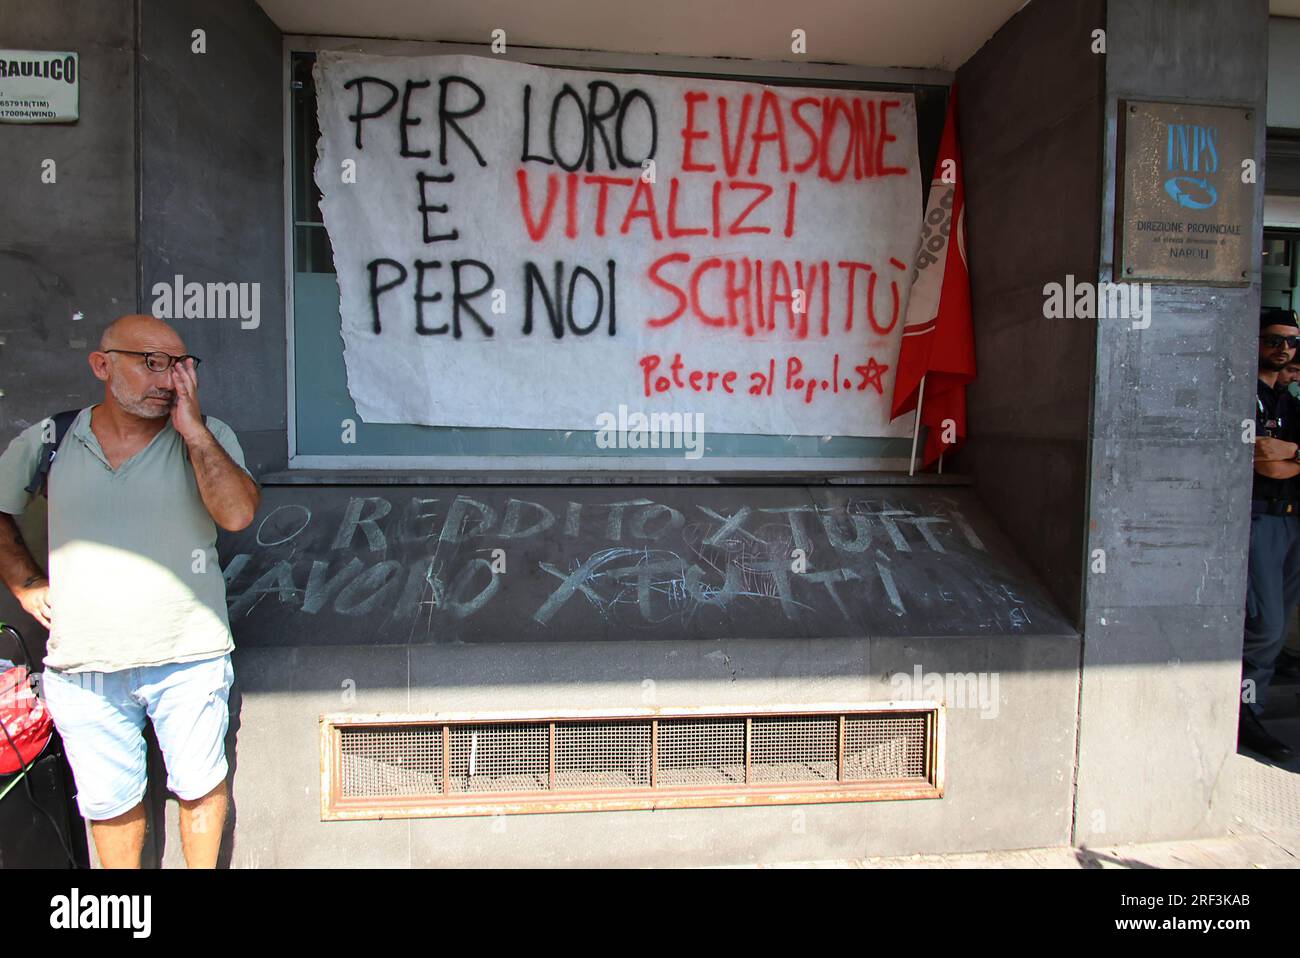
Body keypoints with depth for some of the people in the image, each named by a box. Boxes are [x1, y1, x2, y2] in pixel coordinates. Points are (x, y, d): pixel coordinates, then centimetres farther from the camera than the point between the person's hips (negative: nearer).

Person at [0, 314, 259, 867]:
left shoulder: (207, 437, -4)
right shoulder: (47, 441, 2)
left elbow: (238, 514, -21)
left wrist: (191, 428, -21)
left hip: (189, 659, -2)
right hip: (81, 667, 2)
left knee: (200, 786, 11)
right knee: (108, 801, 17)